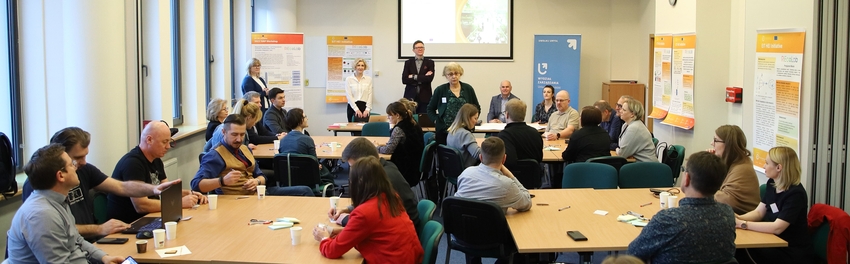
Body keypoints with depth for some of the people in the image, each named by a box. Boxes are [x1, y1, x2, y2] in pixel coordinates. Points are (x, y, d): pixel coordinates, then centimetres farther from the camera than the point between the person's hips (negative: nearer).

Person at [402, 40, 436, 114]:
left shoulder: (430, 62, 7)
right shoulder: (408, 62, 9)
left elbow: (430, 78, -8)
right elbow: (404, 80, -4)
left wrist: (414, 77, -8)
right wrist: (422, 78, -9)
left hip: (424, 97, -1)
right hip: (410, 96, 1)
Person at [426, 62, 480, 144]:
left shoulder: (468, 89, 7)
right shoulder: (440, 90, 4)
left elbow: (477, 108, 16)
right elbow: (430, 109, 12)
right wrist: (436, 121, -2)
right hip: (444, 131, -1)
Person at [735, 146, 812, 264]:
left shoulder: (795, 194, -21)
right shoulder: (772, 184, 6)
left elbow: (777, 227, -28)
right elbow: (759, 212, 8)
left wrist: (742, 224, -26)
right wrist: (738, 219, -12)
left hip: (793, 252, -7)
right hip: (775, 244, 7)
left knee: (743, 251, -25)